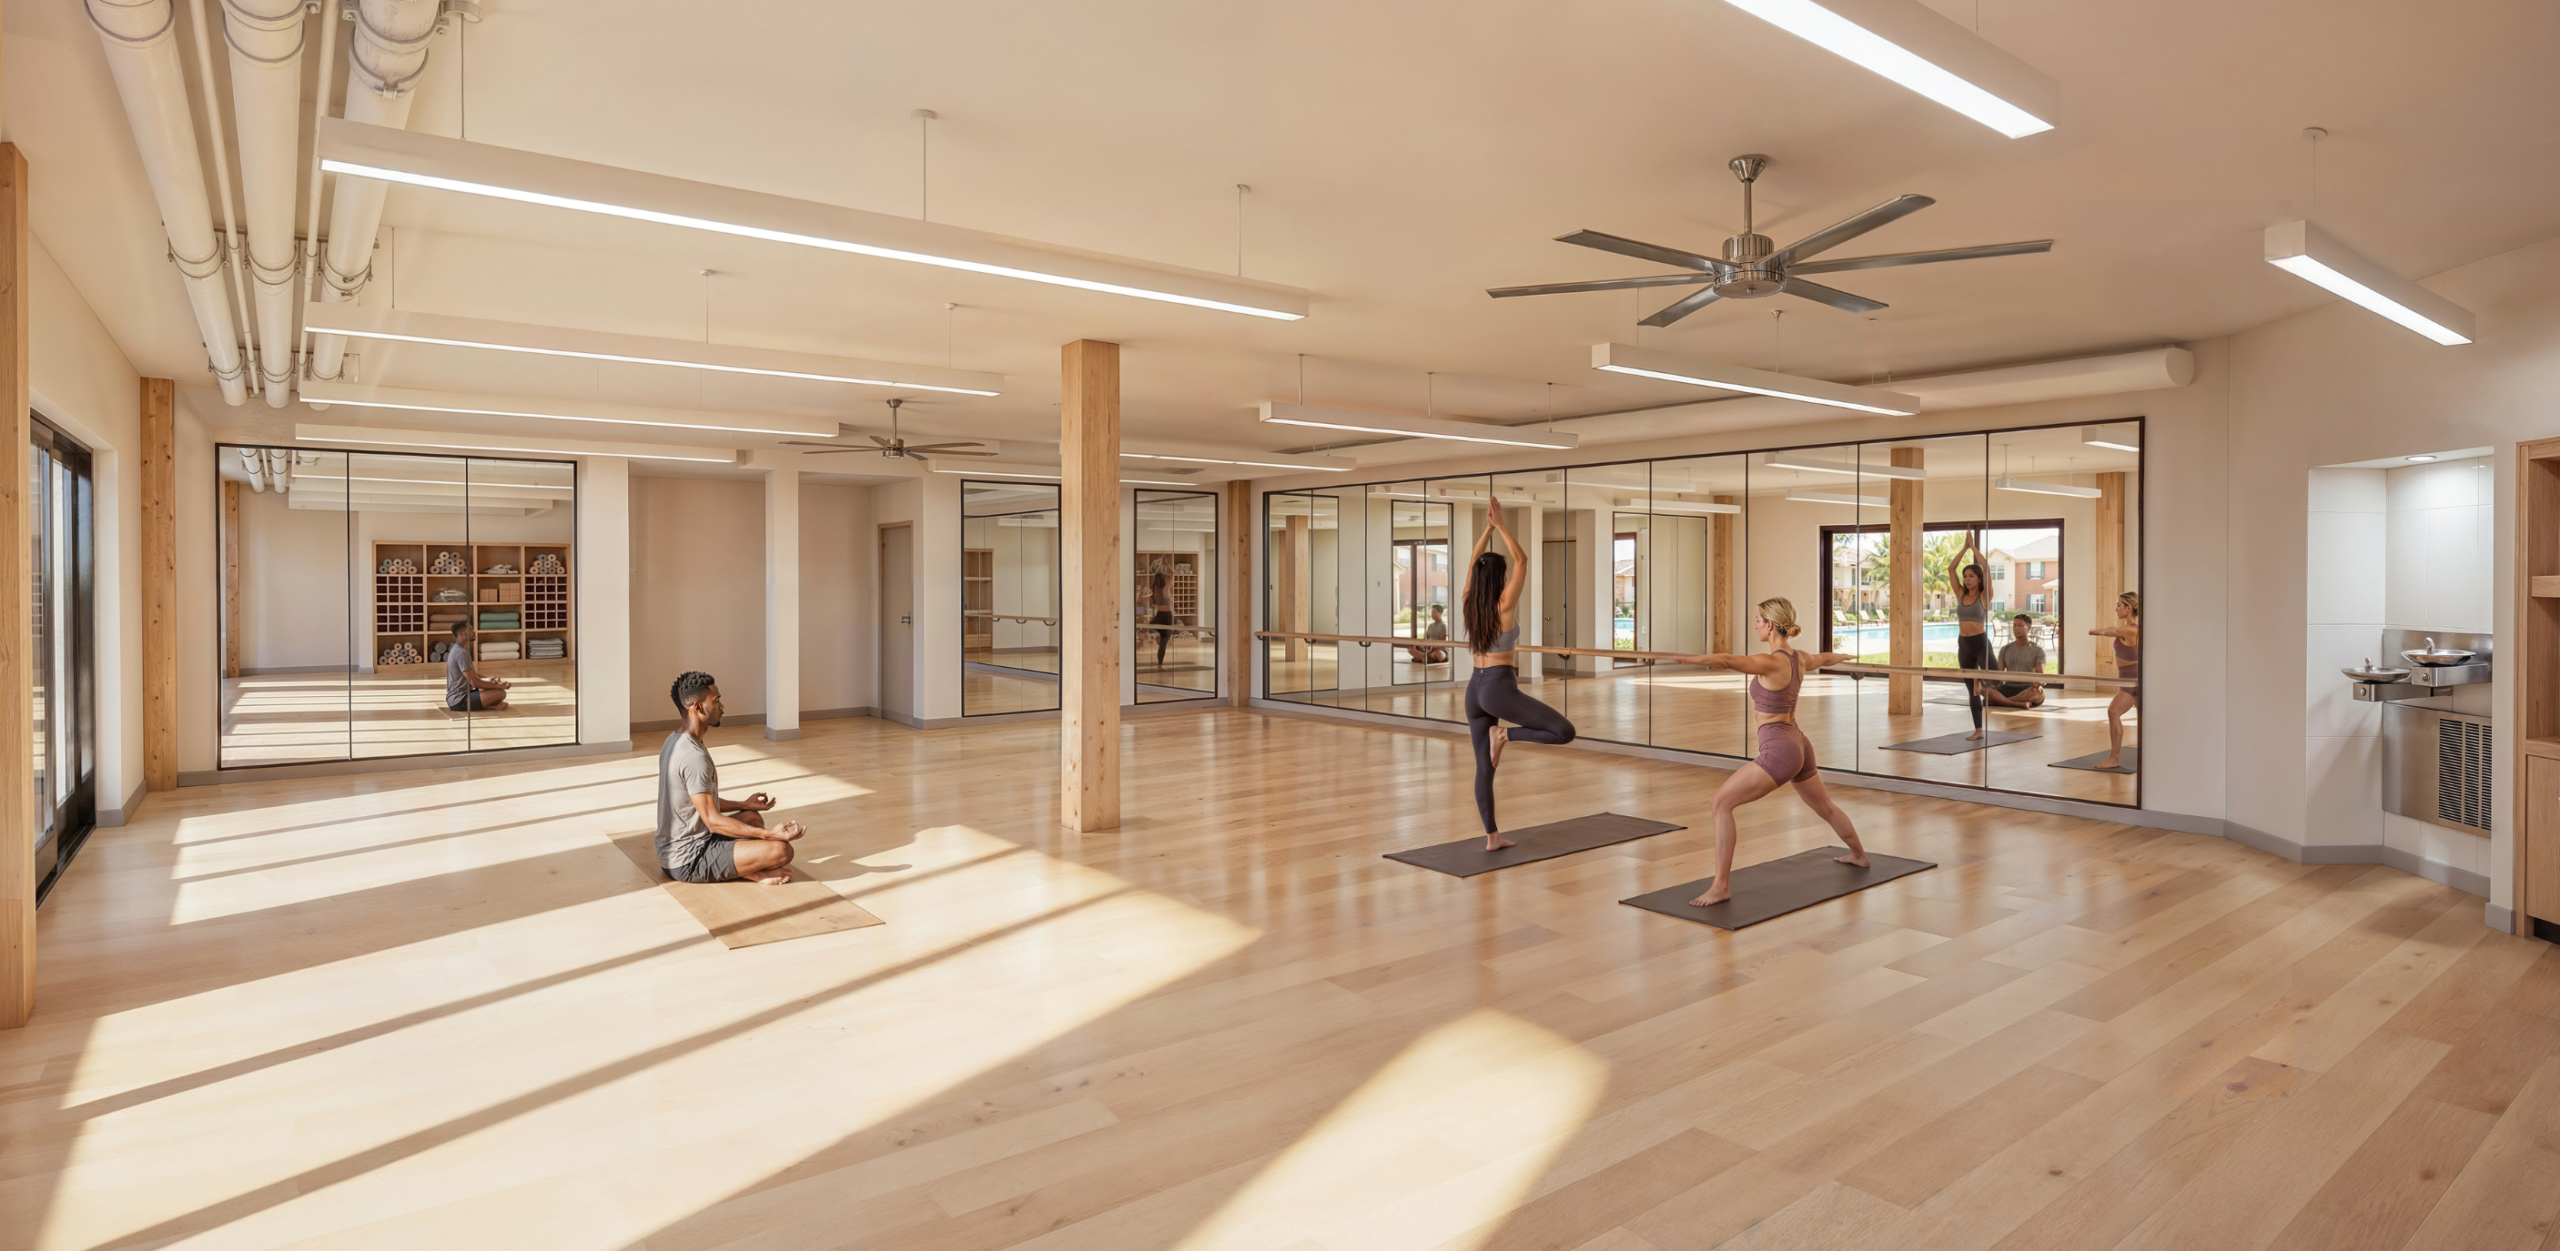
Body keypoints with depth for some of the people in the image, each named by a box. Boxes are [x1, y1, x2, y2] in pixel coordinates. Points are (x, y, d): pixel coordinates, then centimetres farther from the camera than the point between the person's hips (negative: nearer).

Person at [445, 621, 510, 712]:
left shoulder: (456, 649, 13)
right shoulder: (461, 653, -19)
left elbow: (471, 673, 26)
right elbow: (475, 682, -20)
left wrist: (487, 678, 13)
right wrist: (498, 686, -10)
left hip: (453, 699, 11)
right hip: (460, 701, -11)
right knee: (500, 693, -19)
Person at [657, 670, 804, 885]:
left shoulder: (674, 741, 9)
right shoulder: (694, 756, -24)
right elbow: (713, 820, -23)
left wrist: (743, 805, 24)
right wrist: (770, 834, -23)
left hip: (672, 850, 11)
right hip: (688, 862, -11)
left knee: (753, 817, 25)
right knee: (782, 850, -23)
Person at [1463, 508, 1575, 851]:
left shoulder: (1468, 605, 3)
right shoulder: (1504, 606, -12)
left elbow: (1474, 562, 15)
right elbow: (1522, 561, -7)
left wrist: (1488, 527, 12)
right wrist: (1501, 525, -5)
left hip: (1475, 688, 7)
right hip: (1499, 688, -7)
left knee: (1484, 767, 11)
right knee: (1565, 731, -4)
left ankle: (1492, 836, 14)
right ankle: (1505, 734, -12)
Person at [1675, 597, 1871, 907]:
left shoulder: (1771, 662, -19)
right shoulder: (1799, 659, 8)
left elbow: (1727, 660, -37)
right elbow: (1825, 658, 32)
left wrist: (1690, 659, -52)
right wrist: (1846, 655, 54)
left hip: (1778, 750, -10)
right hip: (1799, 744, 10)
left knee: (1722, 802, -13)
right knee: (1824, 806, 33)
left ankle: (1721, 886, -17)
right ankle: (1859, 855, 59)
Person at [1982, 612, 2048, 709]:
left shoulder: (2038, 650, 6)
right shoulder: (2005, 649, 17)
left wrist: (2038, 682, -33)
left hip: (2027, 691, -2)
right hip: (2008, 689, 3)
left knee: (2038, 692, -41)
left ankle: (2000, 700, -35)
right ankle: (2019, 704, -41)